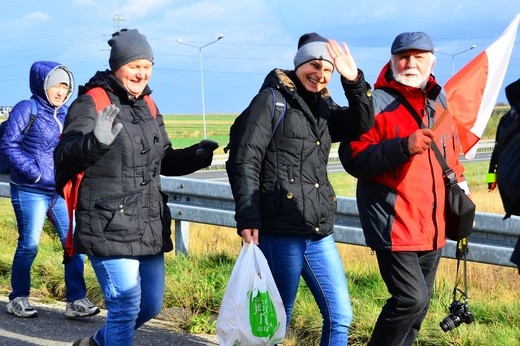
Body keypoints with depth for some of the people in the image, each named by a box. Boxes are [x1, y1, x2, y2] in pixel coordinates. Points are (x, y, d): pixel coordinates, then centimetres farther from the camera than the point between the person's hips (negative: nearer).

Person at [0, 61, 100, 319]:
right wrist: (34, 172, -16)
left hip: (61, 192, 6)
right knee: (29, 245, 1)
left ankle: (76, 300, 5)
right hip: (30, 192, -5)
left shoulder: (65, 114, 12)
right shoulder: (27, 110, -6)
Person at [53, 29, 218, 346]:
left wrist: (195, 156, 4)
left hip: (149, 228, 8)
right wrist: (96, 142, -42)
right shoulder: (92, 103, -10)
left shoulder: (147, 106, 13)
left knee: (151, 306, 16)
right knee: (126, 305, -8)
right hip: (109, 229, -8)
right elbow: (64, 158, -22)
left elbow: (163, 161, 23)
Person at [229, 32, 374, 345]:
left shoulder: (324, 107, 16)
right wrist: (247, 218, -18)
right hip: (279, 232, -7)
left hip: (320, 234, 7)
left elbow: (361, 125, 3)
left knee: (340, 316, 6)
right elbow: (247, 161, -10)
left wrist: (355, 82, -10)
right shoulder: (272, 100, -5)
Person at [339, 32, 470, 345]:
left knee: (420, 303, 14)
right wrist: (403, 147, -28)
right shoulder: (376, 103, -10)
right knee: (412, 299, -15)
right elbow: (353, 158, -19)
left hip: (432, 230, 7)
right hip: (395, 227, -7)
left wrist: (459, 182, 17)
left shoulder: (439, 102, 12)